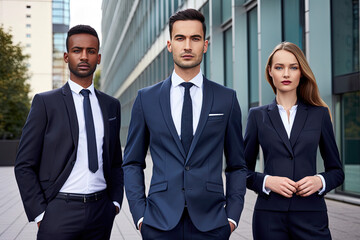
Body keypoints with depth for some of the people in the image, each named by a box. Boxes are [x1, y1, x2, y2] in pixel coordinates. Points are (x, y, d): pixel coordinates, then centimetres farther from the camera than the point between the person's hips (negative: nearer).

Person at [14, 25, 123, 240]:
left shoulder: (111, 105, 10)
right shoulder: (45, 102, -1)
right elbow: (24, 165, -3)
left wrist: (115, 202, 5)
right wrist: (40, 214, -8)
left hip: (101, 213, 3)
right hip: (59, 212, -3)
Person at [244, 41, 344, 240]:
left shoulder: (319, 114, 7)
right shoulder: (258, 115, 7)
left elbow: (336, 170, 10)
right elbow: (244, 170, 8)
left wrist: (320, 181, -9)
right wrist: (266, 181, -11)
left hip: (310, 214, 0)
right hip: (269, 216, 0)